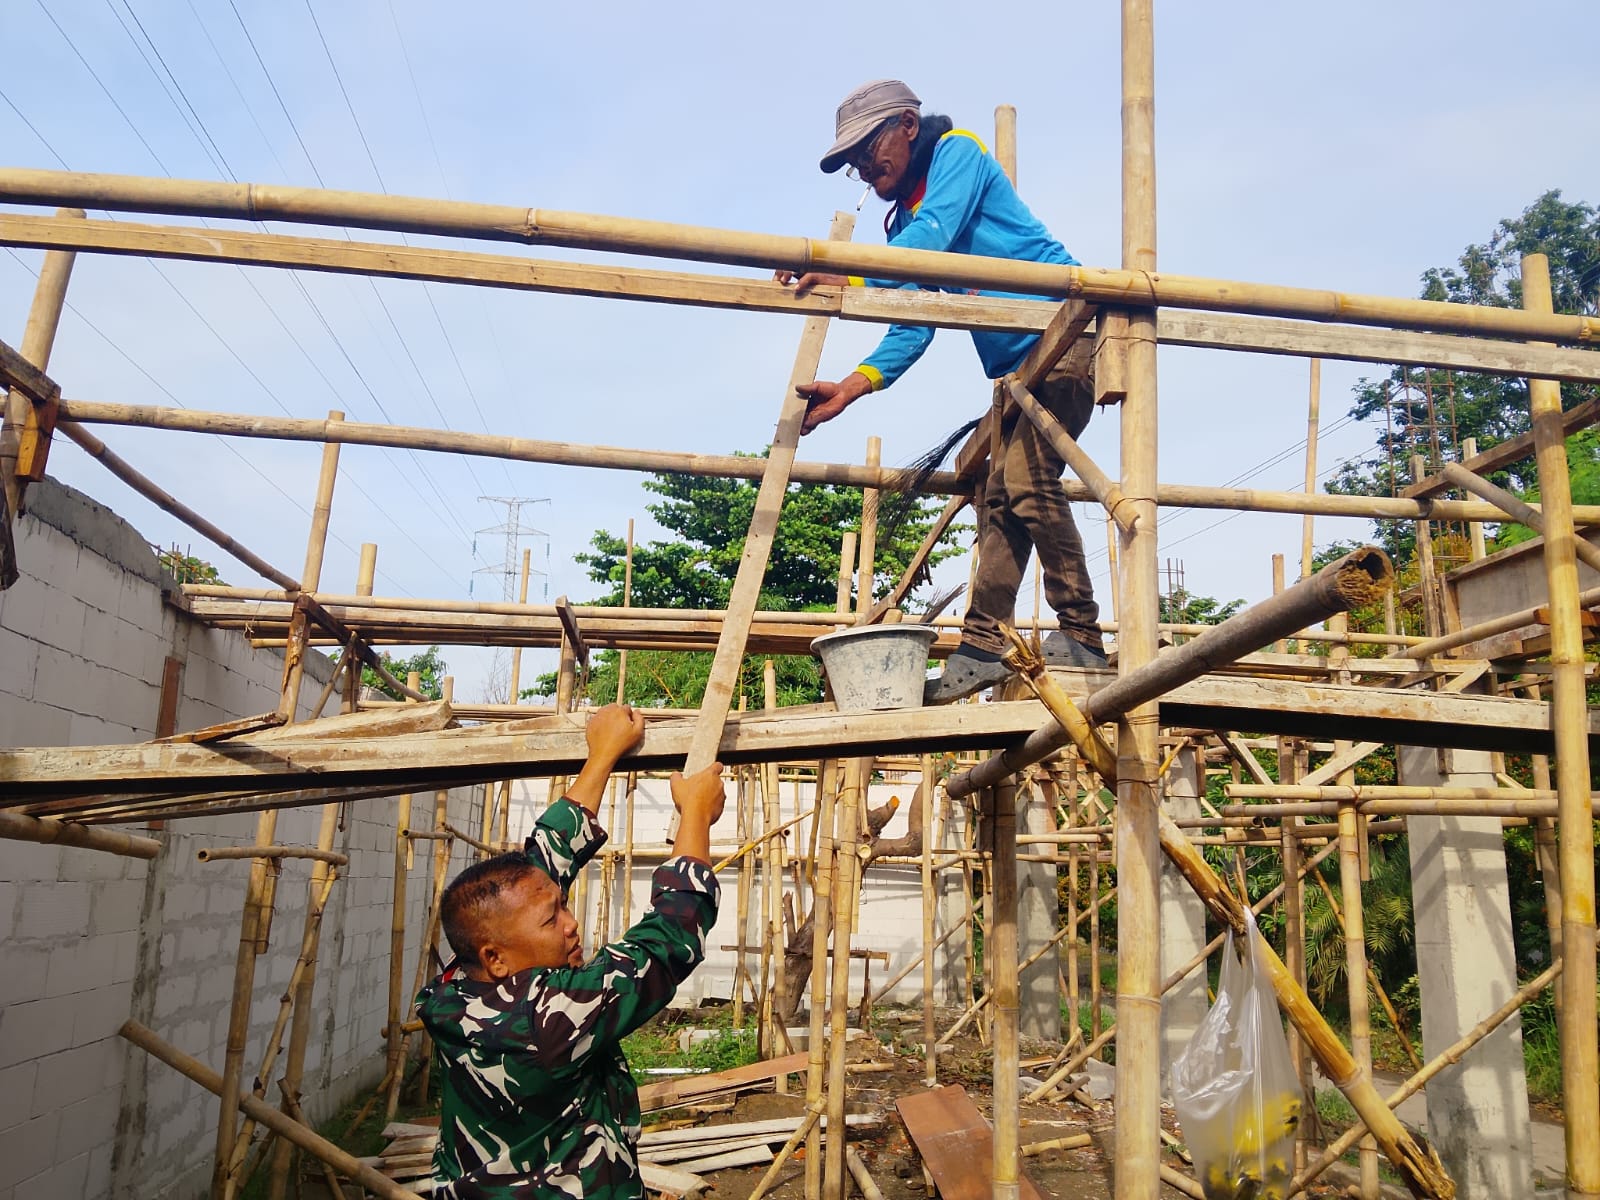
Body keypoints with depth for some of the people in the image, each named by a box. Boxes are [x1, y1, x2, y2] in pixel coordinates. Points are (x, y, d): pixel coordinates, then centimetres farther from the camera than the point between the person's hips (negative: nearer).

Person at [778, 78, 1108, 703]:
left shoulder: (957, 151, -1)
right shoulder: (907, 225, 19)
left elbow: (936, 234, -20)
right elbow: (915, 325, 10)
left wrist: (850, 278, -29)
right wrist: (852, 386, -4)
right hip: (1017, 365, 9)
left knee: (1028, 479, -20)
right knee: (999, 495, -1)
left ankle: (1081, 636, -13)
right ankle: (983, 646, -2)